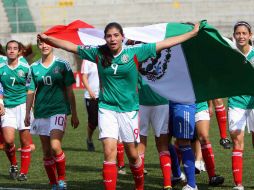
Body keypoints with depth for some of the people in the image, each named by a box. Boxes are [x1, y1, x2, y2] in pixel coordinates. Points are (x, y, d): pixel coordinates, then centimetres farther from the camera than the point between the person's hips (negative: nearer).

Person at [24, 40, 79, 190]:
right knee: (46, 152, 6)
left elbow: (69, 92, 2)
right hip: (41, 112, 4)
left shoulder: (62, 65, 0)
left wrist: (74, 114, 2)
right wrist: (27, 113, 3)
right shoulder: (34, 68, 7)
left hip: (59, 110, -4)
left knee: (55, 146, -21)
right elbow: (31, 92, 11)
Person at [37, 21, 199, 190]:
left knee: (132, 154, 10)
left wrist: (193, 33, -2)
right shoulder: (98, 53, 1)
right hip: (107, 108, 0)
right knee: (109, 152, -12)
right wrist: (48, 39, -3)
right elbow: (70, 46, 5)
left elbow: (165, 44, -2)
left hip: (129, 109, 0)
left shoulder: (134, 52, -3)